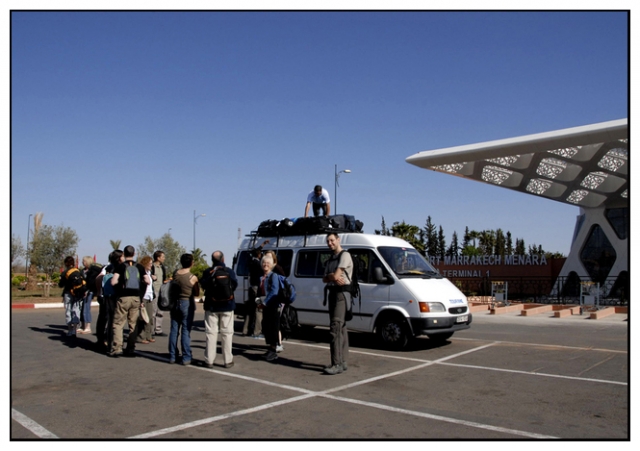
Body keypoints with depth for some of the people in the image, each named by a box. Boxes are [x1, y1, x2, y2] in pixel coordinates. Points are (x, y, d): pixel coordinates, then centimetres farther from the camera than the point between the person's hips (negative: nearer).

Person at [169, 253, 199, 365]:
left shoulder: (175, 273, -1)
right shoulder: (193, 277, -13)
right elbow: (197, 293, -3)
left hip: (175, 302, 4)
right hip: (187, 304, -4)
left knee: (174, 330, 11)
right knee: (185, 331, 1)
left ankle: (172, 356, 17)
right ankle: (186, 358, 3)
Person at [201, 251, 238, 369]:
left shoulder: (207, 272, -9)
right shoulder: (229, 272, -8)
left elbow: (203, 286, -1)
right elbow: (234, 285, -3)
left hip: (211, 306, 0)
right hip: (227, 306, 0)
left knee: (211, 332, 8)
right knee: (226, 333, 7)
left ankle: (209, 360, 9)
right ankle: (227, 361, 10)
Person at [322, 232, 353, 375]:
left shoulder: (345, 255, -7)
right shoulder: (330, 260, 20)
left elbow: (336, 274, -15)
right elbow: (324, 279, 12)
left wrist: (331, 276, 6)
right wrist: (333, 277, -7)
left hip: (342, 293, -9)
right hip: (332, 293, 9)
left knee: (335, 327, -17)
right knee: (341, 327, 11)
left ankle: (337, 364, -18)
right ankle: (342, 361, 15)